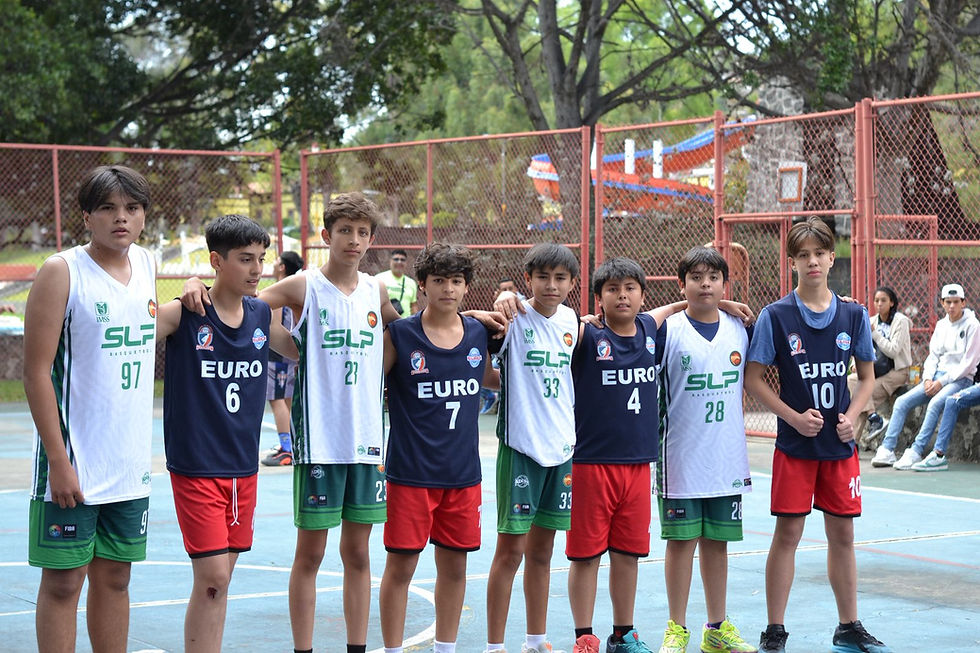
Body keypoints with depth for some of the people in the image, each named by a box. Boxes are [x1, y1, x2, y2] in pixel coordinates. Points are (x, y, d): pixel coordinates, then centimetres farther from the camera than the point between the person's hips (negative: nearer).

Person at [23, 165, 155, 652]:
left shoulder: (147, 264, 8)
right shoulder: (61, 272, -9)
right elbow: (37, 372, -12)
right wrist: (59, 460, -17)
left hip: (131, 465, 6)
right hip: (73, 464, -6)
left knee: (114, 578, 11)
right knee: (63, 580, -1)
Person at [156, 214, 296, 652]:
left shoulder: (262, 315, 6)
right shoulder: (183, 314, -11)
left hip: (244, 467, 6)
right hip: (196, 468, -6)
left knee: (221, 576, 11)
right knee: (212, 579, -11)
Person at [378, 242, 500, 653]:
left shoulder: (479, 334, 5)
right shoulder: (399, 335, -7)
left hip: (463, 472, 4)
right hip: (411, 473, -4)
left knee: (454, 565, 11)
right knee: (401, 565, 0)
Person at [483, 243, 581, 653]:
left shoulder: (571, 321, 8)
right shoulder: (515, 320, -7)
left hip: (562, 448, 5)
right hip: (521, 446, -5)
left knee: (542, 550, 13)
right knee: (511, 548, -3)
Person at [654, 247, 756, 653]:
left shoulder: (739, 330, 6)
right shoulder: (667, 331, -5)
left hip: (727, 460, 3)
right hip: (681, 459, -3)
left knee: (718, 541, 10)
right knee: (682, 540, 0)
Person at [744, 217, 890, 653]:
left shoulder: (853, 316, 3)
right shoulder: (775, 316, -6)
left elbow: (867, 376, 11)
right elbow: (753, 378, -4)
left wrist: (851, 416, -6)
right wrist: (795, 417, -13)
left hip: (840, 445, 3)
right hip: (794, 445, -3)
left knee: (842, 534, 9)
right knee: (787, 534, -2)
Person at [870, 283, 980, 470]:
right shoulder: (941, 325, 15)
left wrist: (942, 382, -14)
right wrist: (928, 379, -3)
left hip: (961, 379, -7)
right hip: (937, 377, 7)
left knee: (935, 403, -35)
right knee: (902, 402, -11)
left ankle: (915, 452, -37)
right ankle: (887, 450, -17)